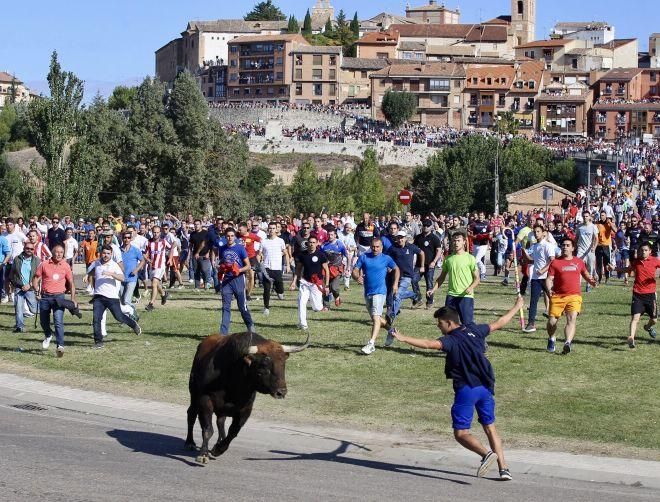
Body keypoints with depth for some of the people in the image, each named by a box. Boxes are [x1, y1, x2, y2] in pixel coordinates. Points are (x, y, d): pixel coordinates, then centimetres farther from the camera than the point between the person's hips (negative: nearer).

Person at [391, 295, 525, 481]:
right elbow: (499, 323, 21)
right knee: (490, 428, 17)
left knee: (461, 433, 0)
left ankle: (486, 453, -25)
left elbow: (429, 344, -29)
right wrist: (517, 307, 36)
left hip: (466, 390, -6)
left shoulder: (451, 340, -12)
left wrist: (403, 338, -33)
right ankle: (504, 468, 12)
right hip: (486, 387, 7)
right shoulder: (475, 330, 7)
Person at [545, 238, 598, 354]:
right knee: (552, 321, 0)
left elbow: (586, 274, 28)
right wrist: (549, 289, -20)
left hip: (574, 296, 0)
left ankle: (568, 343, -34)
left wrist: (591, 281, 6)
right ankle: (551, 339, 31)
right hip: (557, 296, 0)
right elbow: (549, 279, 0)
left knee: (572, 319, -21)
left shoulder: (579, 262, 13)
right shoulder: (555, 262, 5)